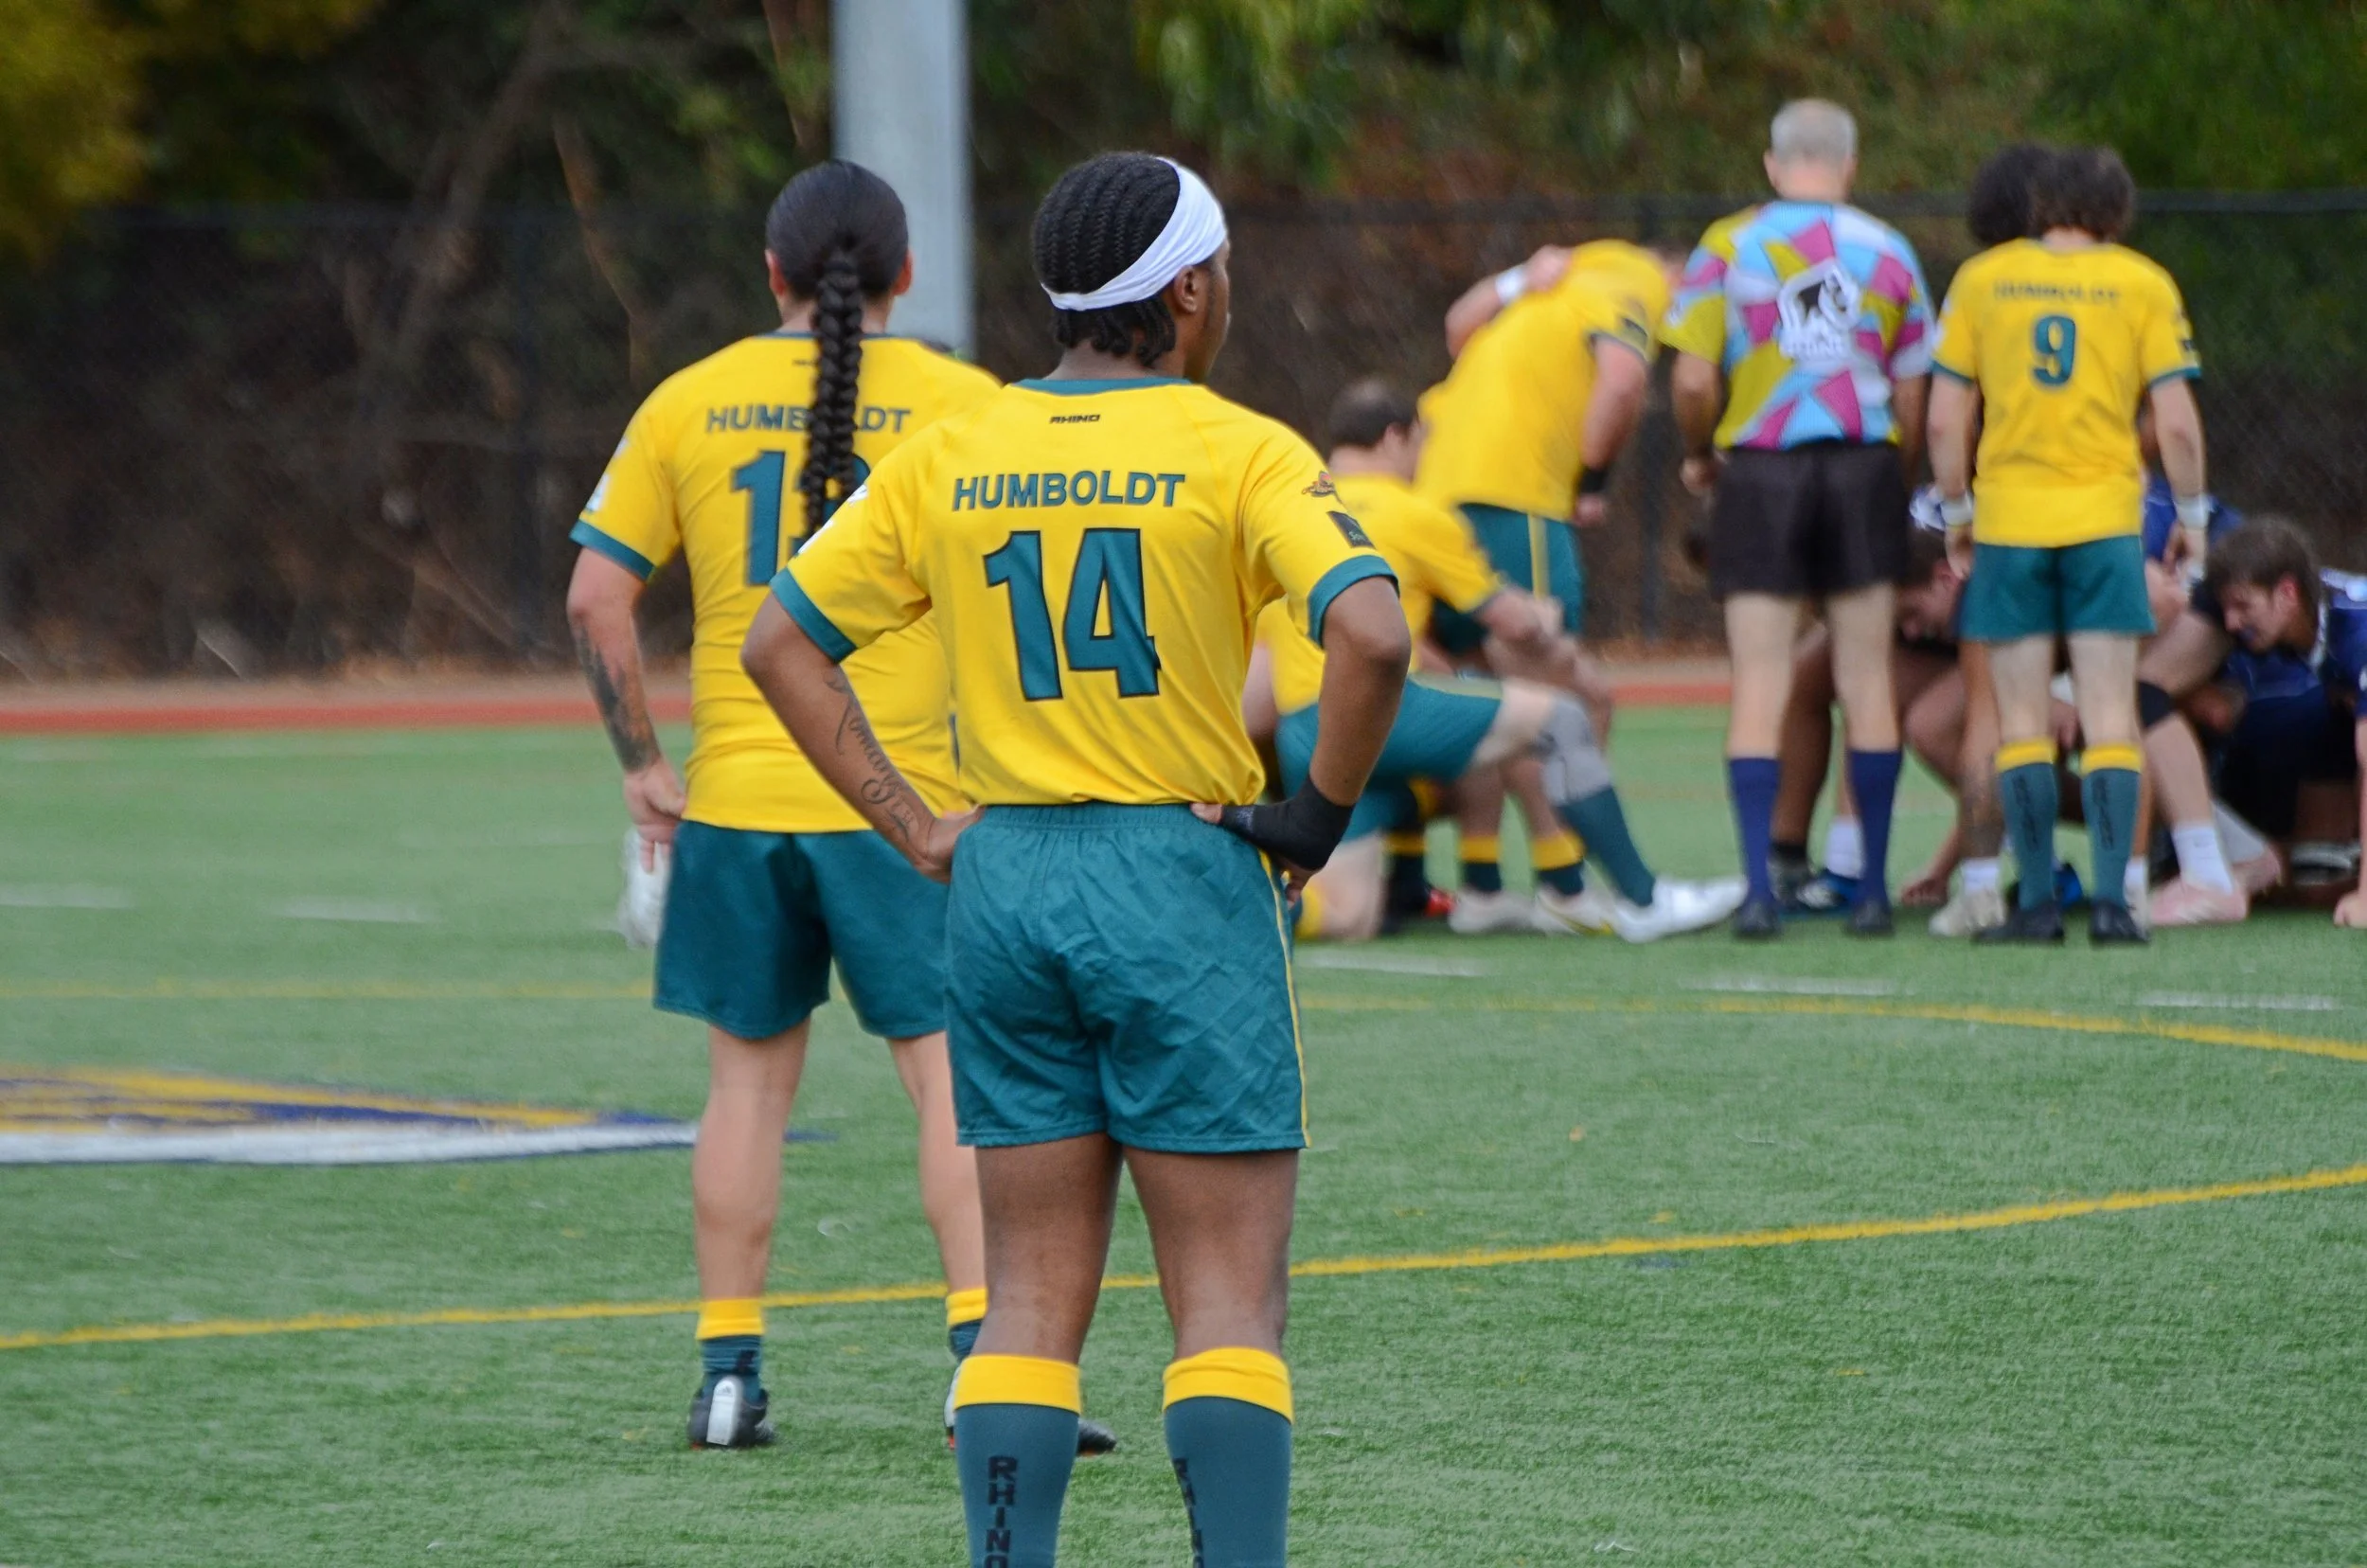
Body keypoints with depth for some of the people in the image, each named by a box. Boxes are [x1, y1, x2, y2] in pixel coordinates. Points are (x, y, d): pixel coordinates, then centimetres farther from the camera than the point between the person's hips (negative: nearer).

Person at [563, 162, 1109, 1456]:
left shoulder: (689, 403, 6)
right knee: (953, 1070, 0)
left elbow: (595, 595, 5)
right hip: (904, 801, -3)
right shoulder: (957, 401, -1)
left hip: (734, 801, 3)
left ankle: (730, 1372, 13)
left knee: (748, 1077, 11)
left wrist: (640, 763, 12)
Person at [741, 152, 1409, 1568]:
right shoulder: (1240, 453, -8)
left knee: (1033, 1299, 9)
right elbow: (1372, 635, -22)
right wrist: (1319, 814, -8)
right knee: (1230, 1304, 0)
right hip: (1186, 882, -4)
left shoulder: (949, 458, 6)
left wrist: (912, 824, 8)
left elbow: (781, 642, 10)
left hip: (1005, 878, 4)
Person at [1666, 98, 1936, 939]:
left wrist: (1700, 455, 12)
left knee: (1760, 686, -1)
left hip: (1760, 470, -1)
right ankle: (1873, 888, 8)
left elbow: (1693, 380, -6)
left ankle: (1759, 889, -9)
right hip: (1864, 468, 1)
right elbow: (1912, 396, 6)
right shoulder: (1890, 253, 5)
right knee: (1867, 682, 6)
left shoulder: (1727, 247, 0)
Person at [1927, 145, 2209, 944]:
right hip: (2106, 520, -1)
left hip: (2008, 522, 1)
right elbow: (2176, 423, -3)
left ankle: (2038, 902, 1)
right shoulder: (2143, 285, 0)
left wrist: (1955, 511, 14)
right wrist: (2192, 515, 10)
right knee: (2109, 720, 2)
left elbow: (1945, 418, 2)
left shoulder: (1981, 279, 3)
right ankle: (2110, 900, -6)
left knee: (2023, 723, 5)